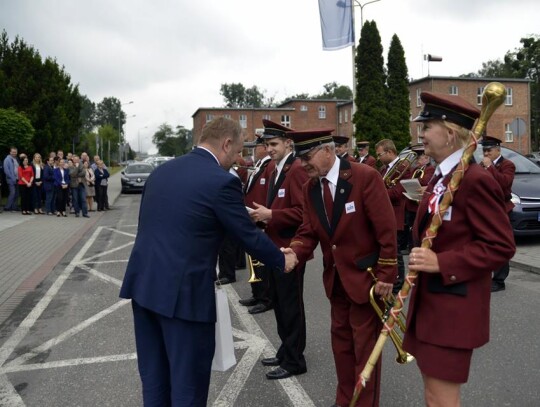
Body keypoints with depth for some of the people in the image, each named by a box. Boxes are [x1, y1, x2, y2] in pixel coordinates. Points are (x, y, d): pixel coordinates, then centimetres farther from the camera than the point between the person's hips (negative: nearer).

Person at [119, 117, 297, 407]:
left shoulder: (161, 170, 10)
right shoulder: (222, 181, -12)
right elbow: (249, 236, -5)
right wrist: (282, 260, 12)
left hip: (143, 283, 8)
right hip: (182, 291, -7)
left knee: (154, 378, 20)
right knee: (188, 383, 8)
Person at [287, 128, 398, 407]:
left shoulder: (365, 177, -20)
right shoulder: (310, 188, 0)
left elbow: (386, 230, -19)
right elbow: (308, 231, 1)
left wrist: (386, 275, -18)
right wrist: (294, 252, -21)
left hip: (365, 276, -6)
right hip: (335, 278, 7)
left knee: (365, 347, 7)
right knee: (341, 342, 19)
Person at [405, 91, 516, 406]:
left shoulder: (476, 180, -18)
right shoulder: (440, 177, 12)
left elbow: (501, 246, -20)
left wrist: (441, 263, -24)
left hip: (453, 308, -9)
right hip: (430, 303, 9)